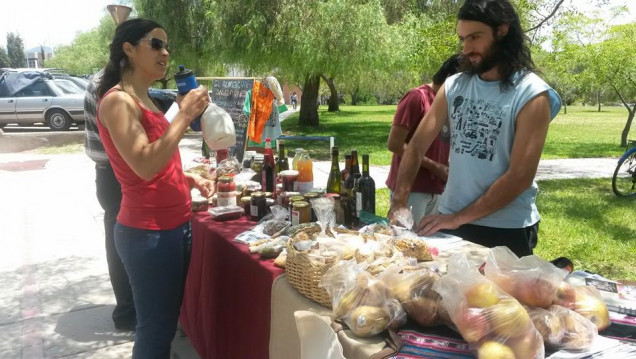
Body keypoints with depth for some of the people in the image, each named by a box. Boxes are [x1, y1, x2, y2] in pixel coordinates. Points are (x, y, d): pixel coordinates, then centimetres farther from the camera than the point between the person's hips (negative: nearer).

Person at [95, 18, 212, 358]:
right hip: (149, 233, -9)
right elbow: (144, 166, -25)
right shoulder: (117, 101, -14)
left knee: (168, 323, 18)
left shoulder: (143, 100, 14)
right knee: (156, 329, 1)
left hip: (174, 226, 9)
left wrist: (190, 179, 8)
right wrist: (185, 115, -22)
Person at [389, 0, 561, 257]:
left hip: (507, 231, -4)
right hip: (449, 220, 4)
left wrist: (460, 218, -19)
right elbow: (417, 144, -1)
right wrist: (399, 201, -13)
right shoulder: (453, 86, 1)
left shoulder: (532, 95, -13)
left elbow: (520, 177, -18)